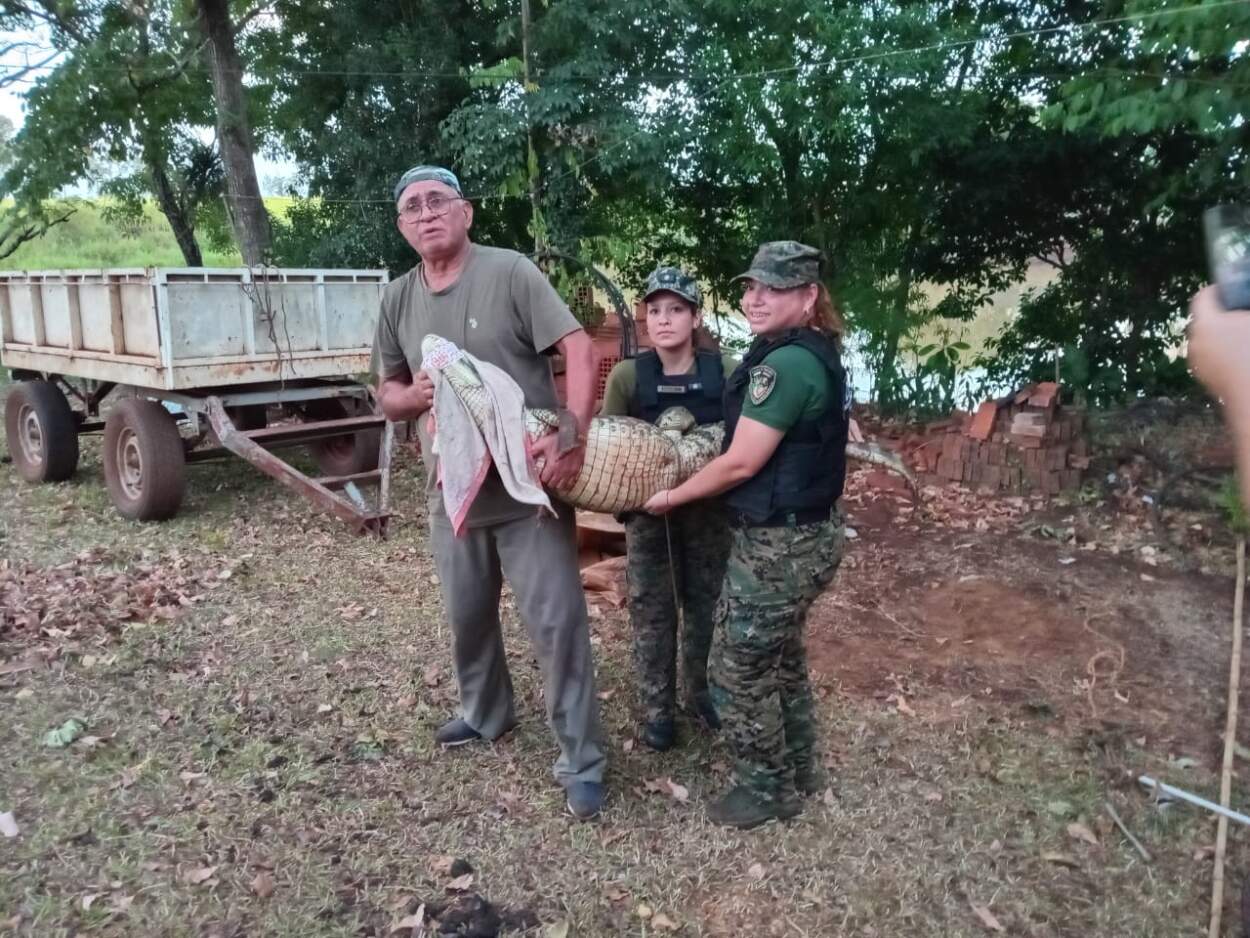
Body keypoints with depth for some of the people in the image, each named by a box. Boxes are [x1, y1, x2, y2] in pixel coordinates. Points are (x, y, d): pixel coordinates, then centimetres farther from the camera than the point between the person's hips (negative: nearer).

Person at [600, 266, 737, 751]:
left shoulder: (726, 371, -10)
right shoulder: (627, 375, -10)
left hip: (709, 506, 1)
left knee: (706, 602, 14)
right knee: (651, 608, 7)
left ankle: (701, 690, 35)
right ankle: (657, 707, 23)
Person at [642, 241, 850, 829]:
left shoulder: (783, 363, -22)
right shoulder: (817, 356, 9)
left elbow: (741, 463, -20)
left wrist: (672, 496, -6)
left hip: (777, 544, -10)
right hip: (807, 533, 10)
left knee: (739, 671, 6)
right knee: (780, 656, 24)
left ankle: (768, 789, 24)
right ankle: (800, 768, 41)